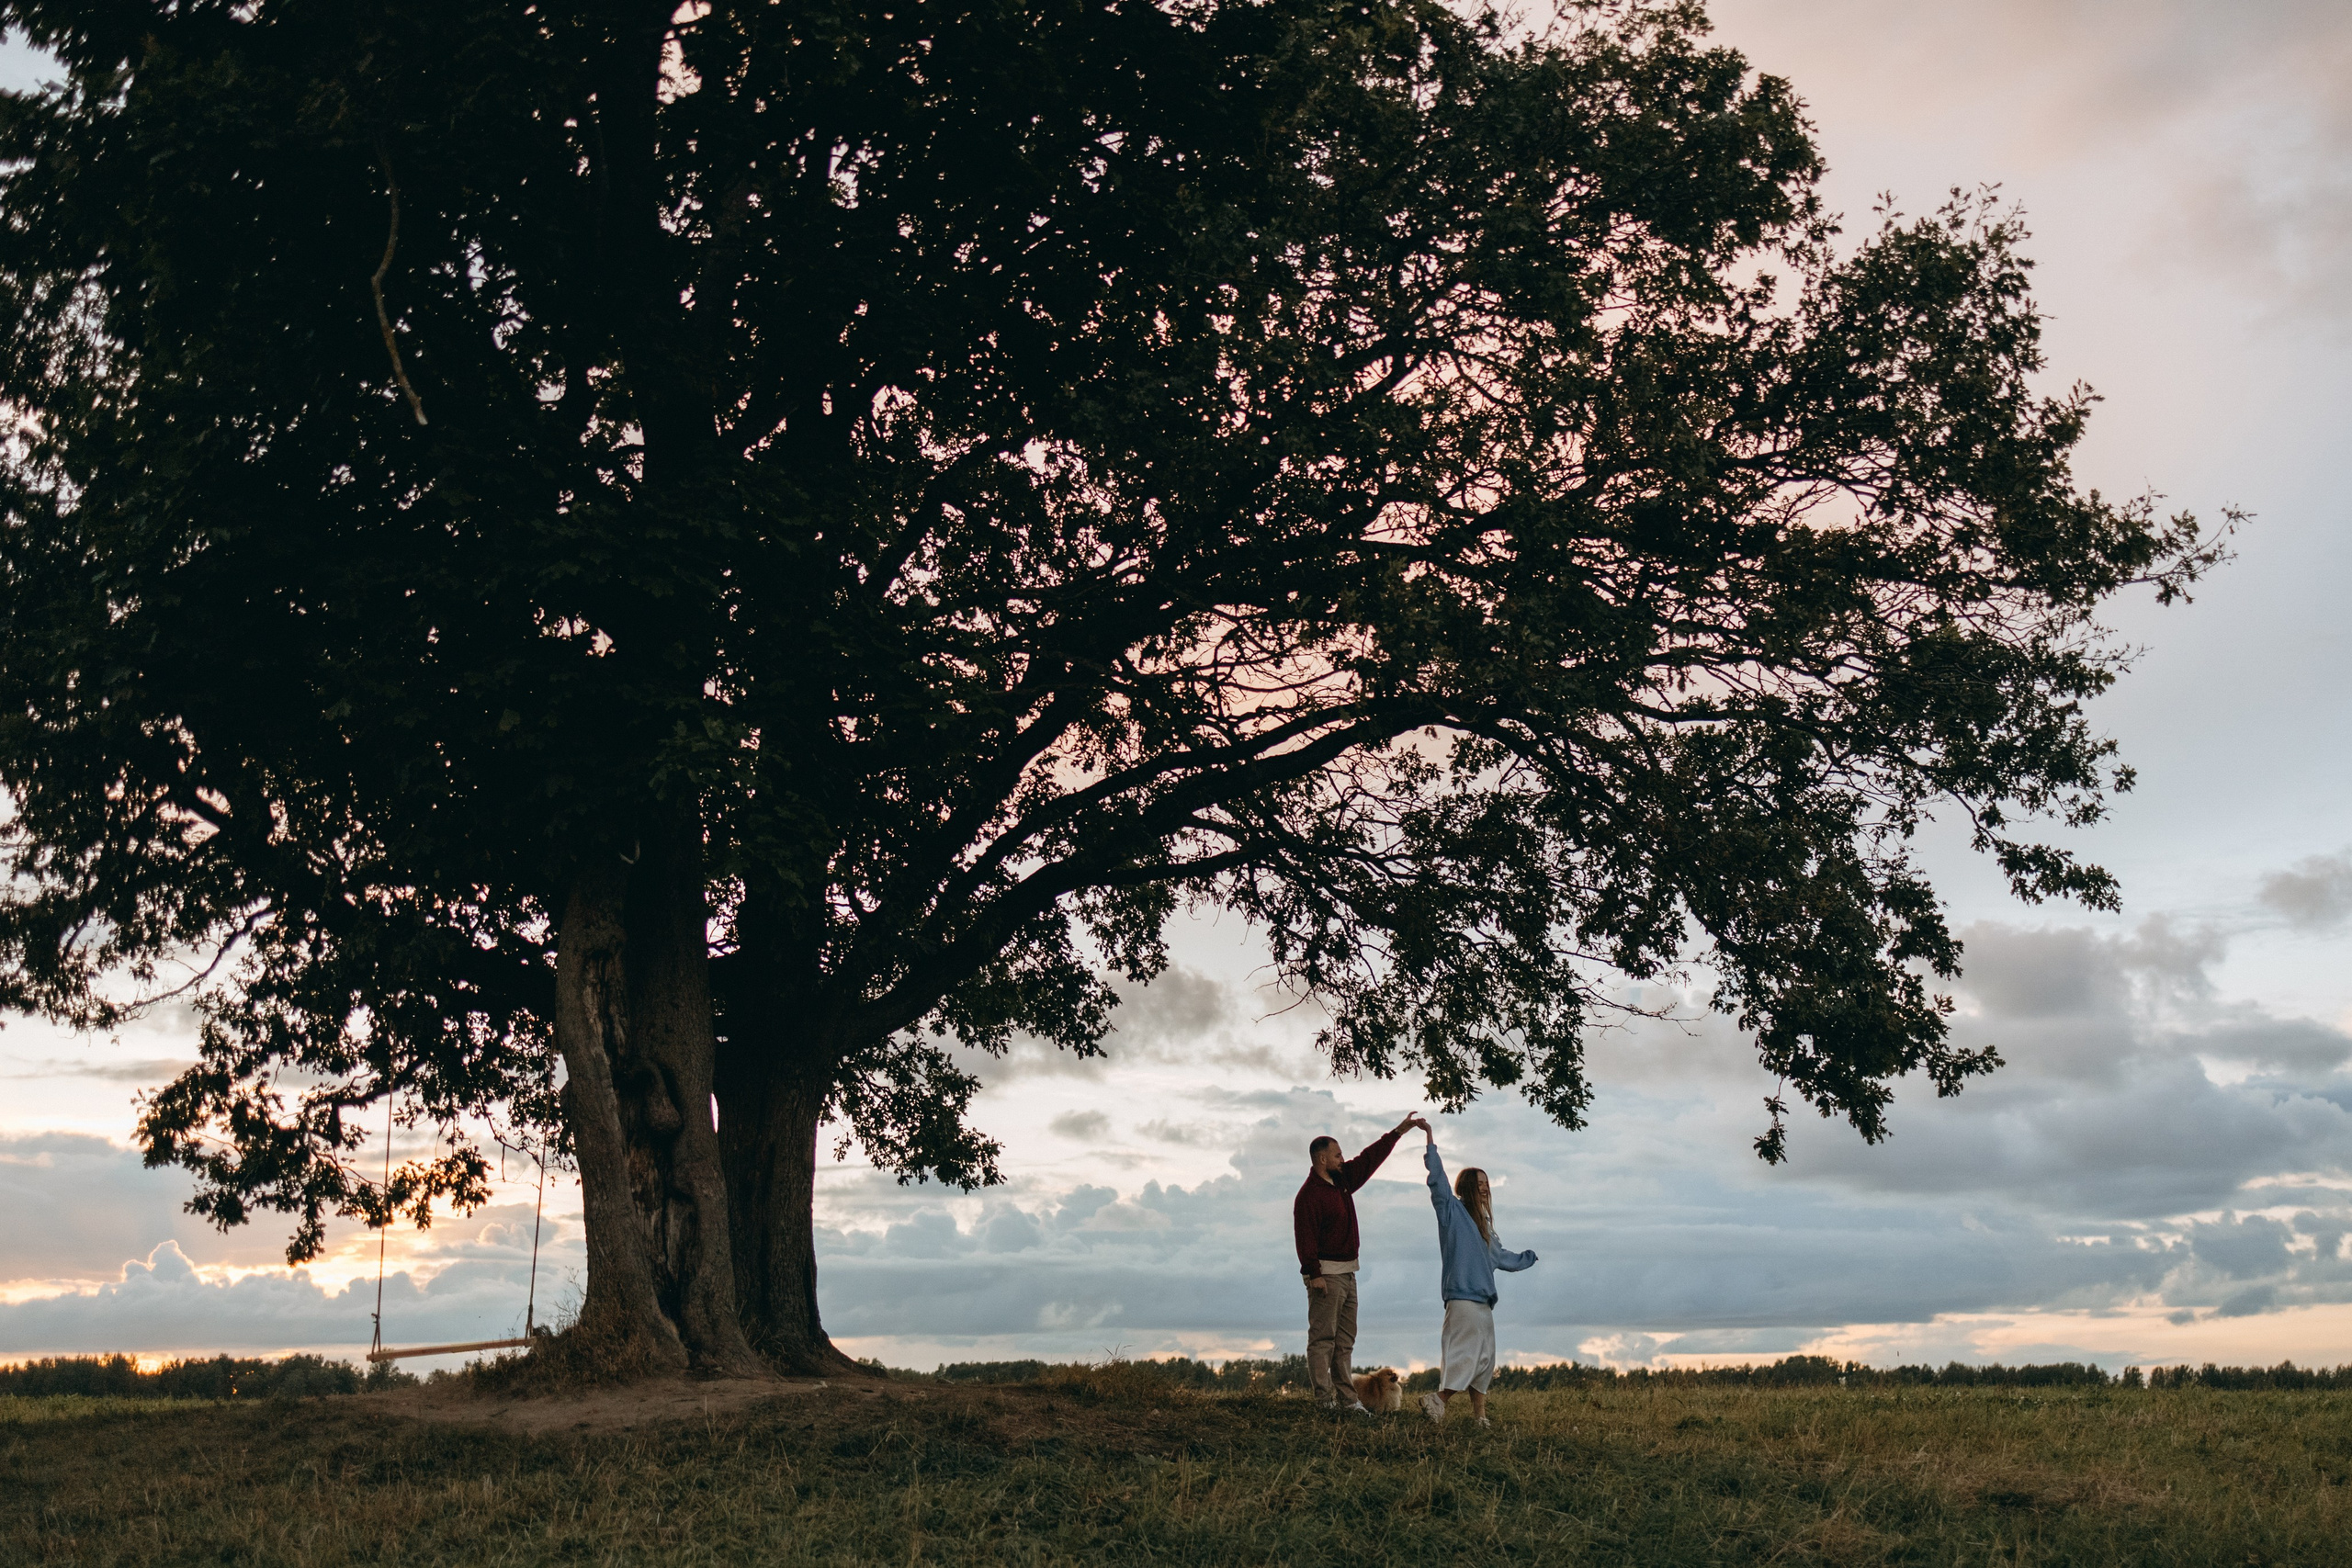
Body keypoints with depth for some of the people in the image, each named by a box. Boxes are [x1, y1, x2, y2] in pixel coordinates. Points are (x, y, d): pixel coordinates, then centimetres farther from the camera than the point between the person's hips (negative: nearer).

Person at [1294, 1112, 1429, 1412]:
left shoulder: (1342, 1179, 12)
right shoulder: (1309, 1194, -14)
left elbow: (1371, 1158, 19)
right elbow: (1305, 1236, -18)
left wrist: (1400, 1130, 17)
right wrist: (1313, 1274, -24)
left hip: (1348, 1272, 9)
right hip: (1326, 1273, -9)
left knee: (1345, 1341, 8)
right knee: (1323, 1338, -7)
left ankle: (1347, 1399, 10)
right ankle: (1325, 1399, -9)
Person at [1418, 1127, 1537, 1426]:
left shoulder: (1482, 1222, 23)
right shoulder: (1453, 1210, 0)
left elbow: (1499, 1255, 36)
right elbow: (1438, 1179, -13)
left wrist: (1529, 1258, 48)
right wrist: (1430, 1140, -17)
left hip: (1482, 1298, 9)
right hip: (1462, 1296, -9)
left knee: (1484, 1359, 7)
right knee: (1465, 1353, -16)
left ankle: (1479, 1414, 9)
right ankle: (1438, 1401, -16)